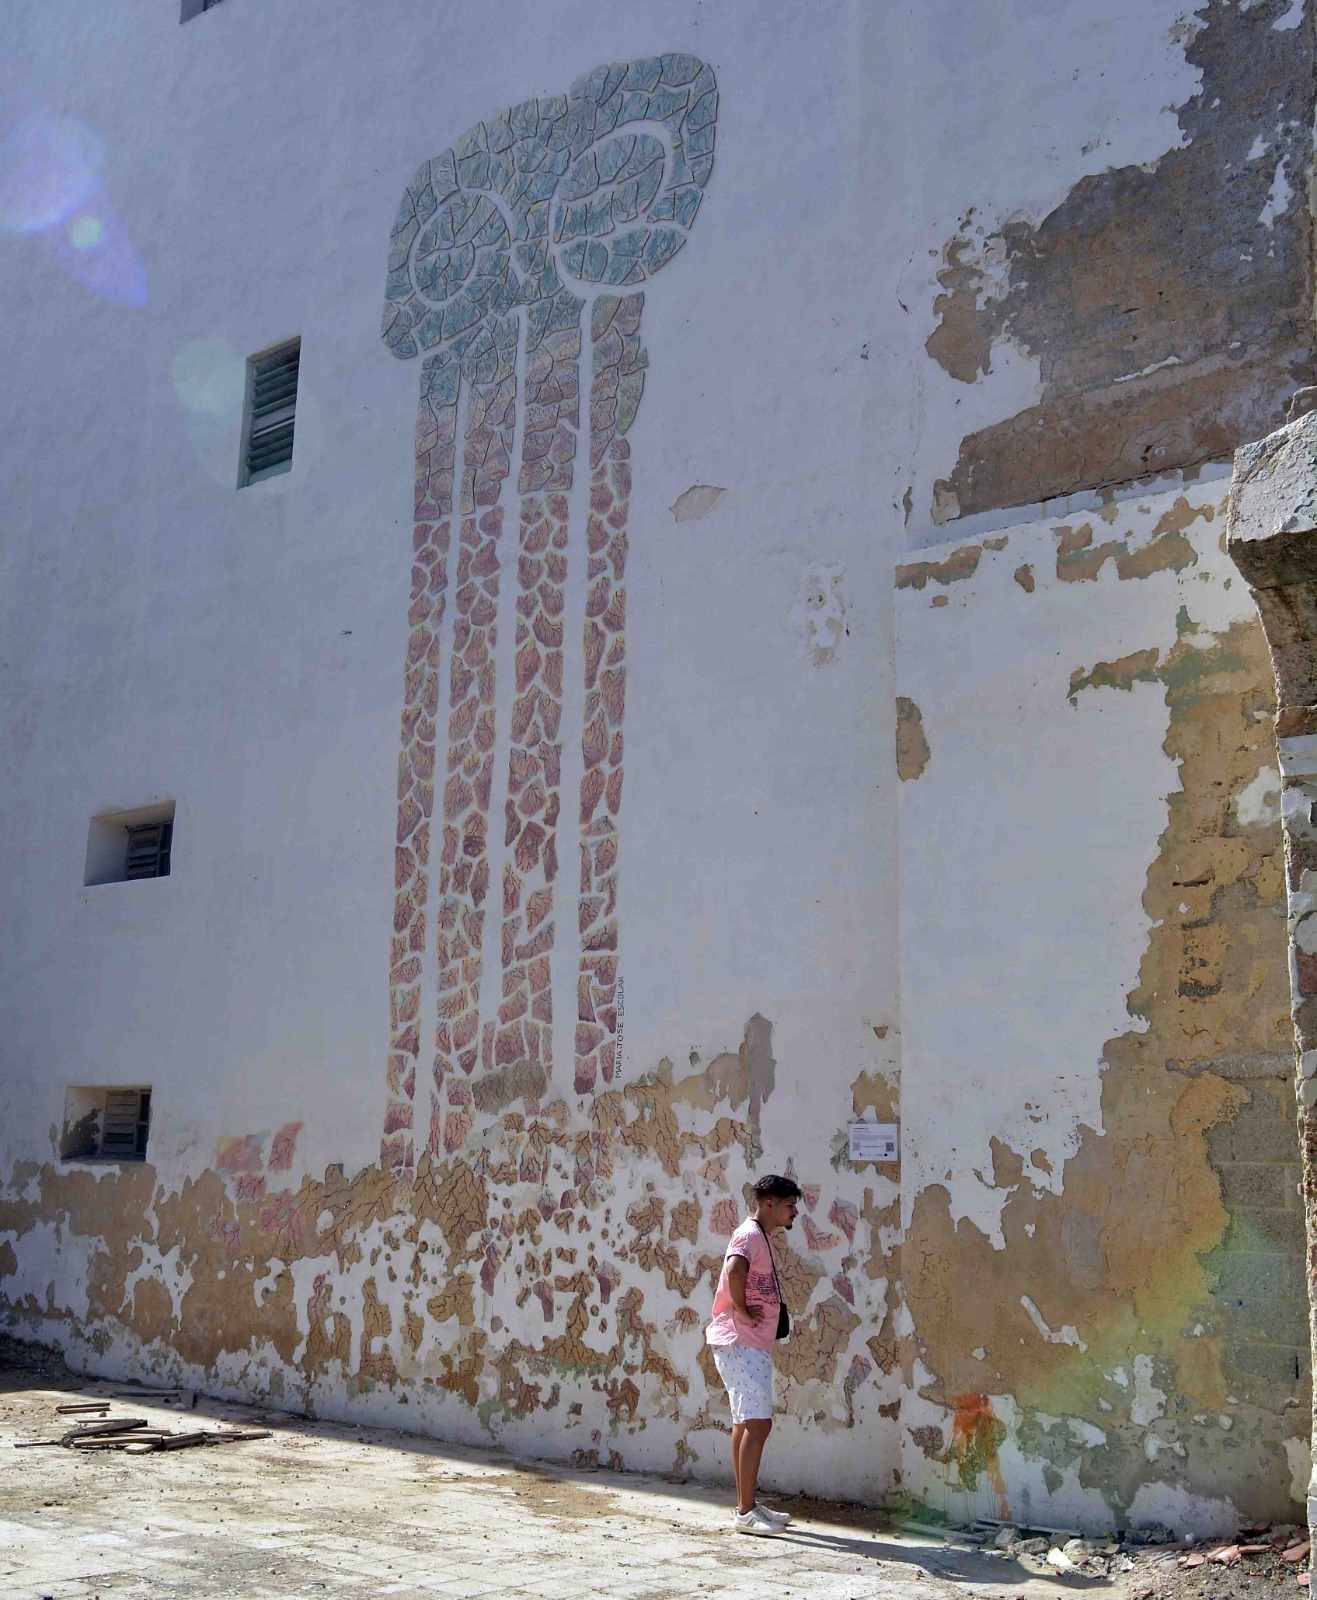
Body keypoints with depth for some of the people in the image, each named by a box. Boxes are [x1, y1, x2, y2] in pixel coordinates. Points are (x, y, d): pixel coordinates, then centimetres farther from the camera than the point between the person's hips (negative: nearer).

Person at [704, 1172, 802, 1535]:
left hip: (752, 1346, 10)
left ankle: (746, 1505, 20)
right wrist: (742, 1311, -22)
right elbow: (734, 1270, -33)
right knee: (758, 1423, -11)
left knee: (746, 1424, 13)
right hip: (741, 1344, -10)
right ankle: (746, 1512, -8)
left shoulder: (759, 1237, 19)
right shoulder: (750, 1234, -13)